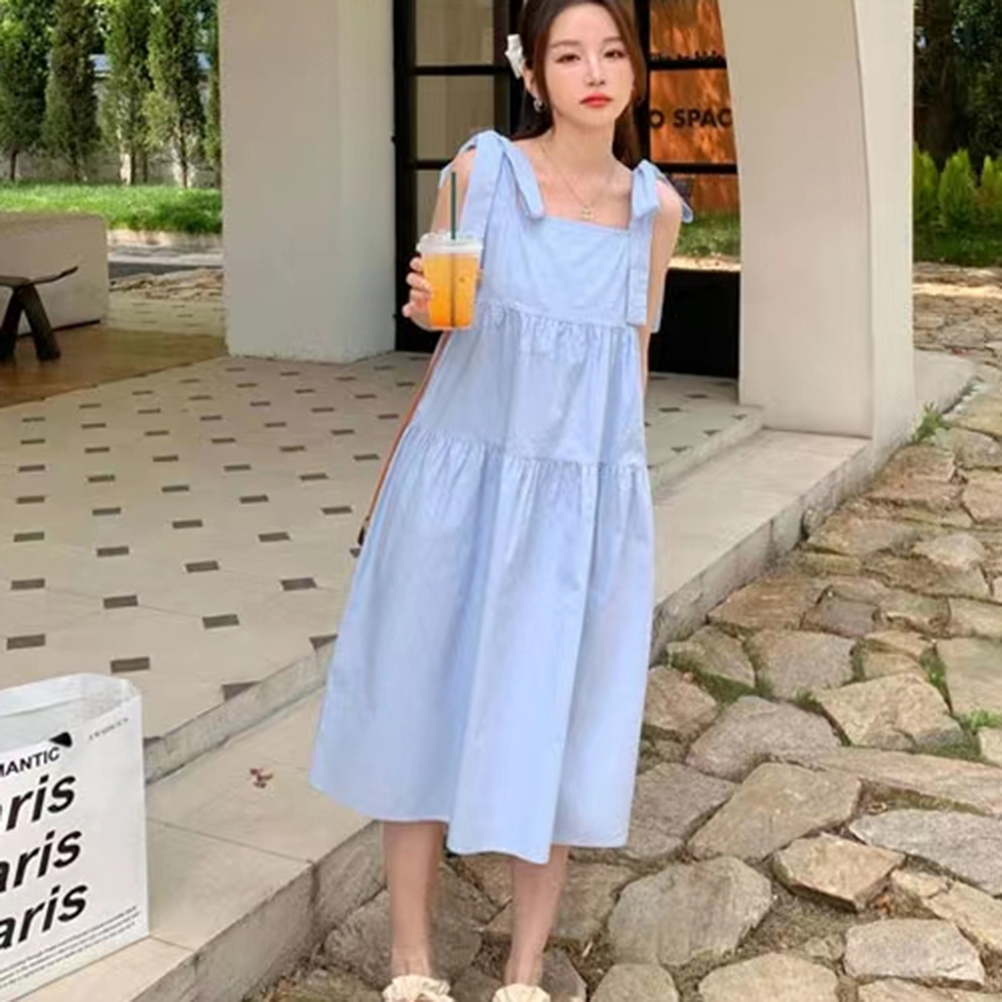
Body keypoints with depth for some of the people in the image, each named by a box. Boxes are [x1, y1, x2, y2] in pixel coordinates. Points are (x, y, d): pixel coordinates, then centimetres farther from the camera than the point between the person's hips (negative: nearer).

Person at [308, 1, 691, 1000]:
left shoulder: (655, 205, 4)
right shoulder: (481, 169, -4)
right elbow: (431, 307, 7)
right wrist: (424, 303, -16)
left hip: (586, 500, 2)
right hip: (463, 480, -1)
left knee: (553, 726, 7)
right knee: (427, 706, 5)